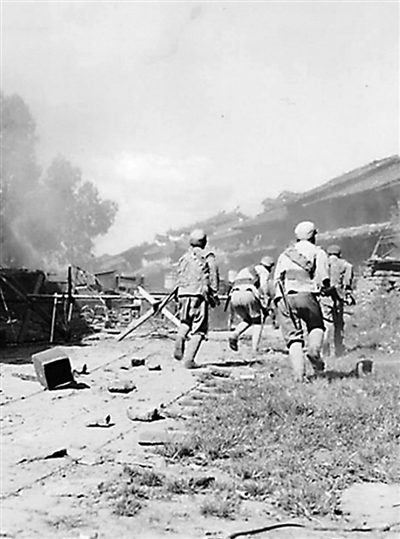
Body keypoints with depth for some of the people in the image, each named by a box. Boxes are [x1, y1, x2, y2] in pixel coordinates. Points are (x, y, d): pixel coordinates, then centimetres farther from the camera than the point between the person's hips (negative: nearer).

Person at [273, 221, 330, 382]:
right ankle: (313, 349, -14)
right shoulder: (317, 252, 13)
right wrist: (328, 289, 19)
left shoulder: (284, 254, 27)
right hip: (305, 295, -3)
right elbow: (323, 280, 0)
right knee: (316, 326, 18)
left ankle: (299, 373, -14)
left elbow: (276, 279, 20)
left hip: (283, 298, 3)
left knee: (293, 336, 3)